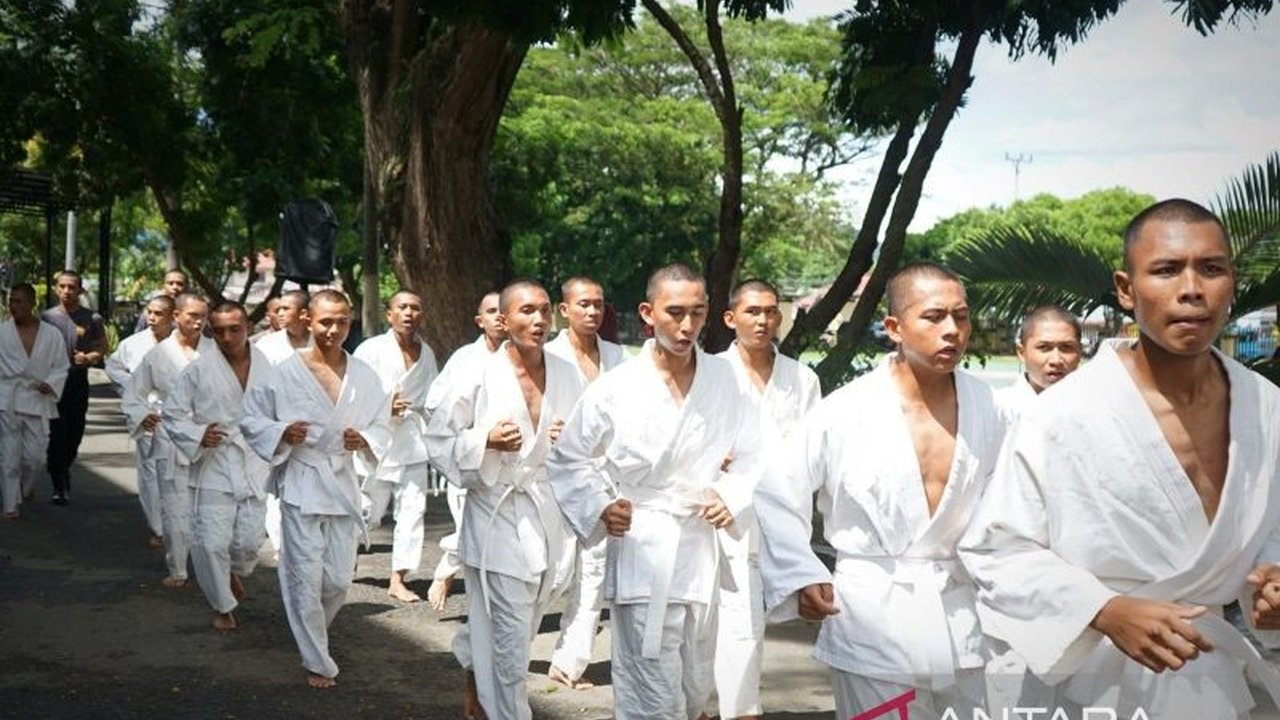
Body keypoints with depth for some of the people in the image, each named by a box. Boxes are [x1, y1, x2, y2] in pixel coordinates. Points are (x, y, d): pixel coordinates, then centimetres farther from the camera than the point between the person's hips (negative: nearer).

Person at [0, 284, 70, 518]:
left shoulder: (51, 335, 3)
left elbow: (62, 366, 10)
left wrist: (51, 384, -7)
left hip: (37, 400, 1)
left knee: (35, 456, 1)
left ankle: (26, 489, 32)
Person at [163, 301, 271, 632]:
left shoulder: (266, 367, 2)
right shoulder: (198, 370, -6)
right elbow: (171, 415, 0)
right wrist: (198, 436, -15)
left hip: (253, 467, 2)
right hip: (213, 468, -2)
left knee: (249, 541, 6)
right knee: (211, 543, -4)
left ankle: (235, 573, 41)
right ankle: (222, 606, 18)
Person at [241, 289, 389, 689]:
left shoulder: (364, 376, 2)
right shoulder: (285, 373, -6)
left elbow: (381, 426, 10)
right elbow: (250, 419, 2)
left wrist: (364, 439, -11)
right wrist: (282, 432, -16)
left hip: (344, 486, 3)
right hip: (301, 486, -3)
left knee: (339, 580, 7)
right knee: (306, 578, 0)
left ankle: (310, 631, 38)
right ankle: (318, 663, 17)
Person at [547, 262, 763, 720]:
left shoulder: (724, 380, 0)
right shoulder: (616, 389, -8)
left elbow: (750, 455, 12)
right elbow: (567, 461, 3)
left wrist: (731, 497, -5)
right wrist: (599, 507, -12)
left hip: (699, 547, 4)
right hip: (641, 550, -4)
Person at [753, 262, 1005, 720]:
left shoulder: (986, 407, -1)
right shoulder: (847, 412, -12)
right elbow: (776, 494, -4)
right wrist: (798, 576, -10)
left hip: (963, 614, 3)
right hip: (875, 618, -3)